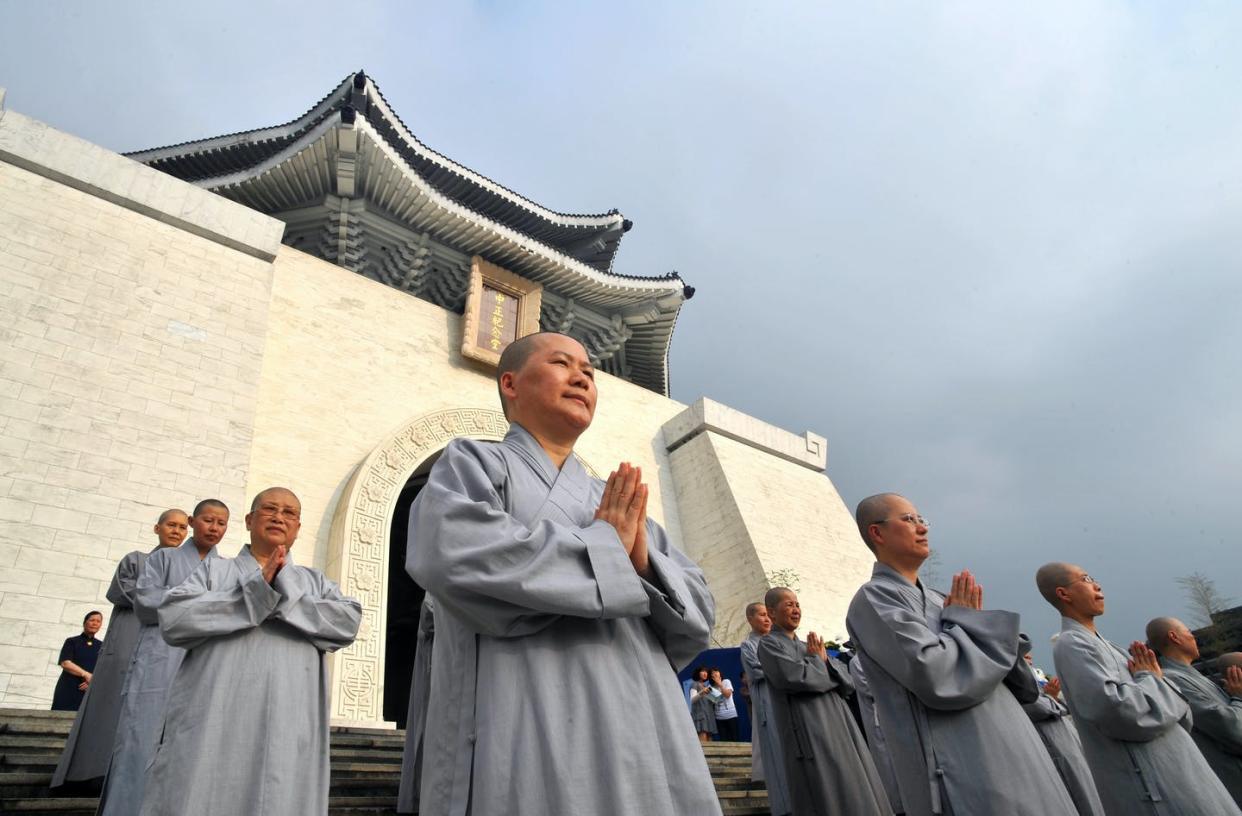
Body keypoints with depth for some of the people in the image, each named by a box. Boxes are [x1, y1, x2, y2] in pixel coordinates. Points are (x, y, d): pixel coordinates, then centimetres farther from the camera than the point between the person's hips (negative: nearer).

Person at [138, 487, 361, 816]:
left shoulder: (314, 581, 16)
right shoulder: (214, 570, 15)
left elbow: (347, 622, -2)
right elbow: (174, 619, -3)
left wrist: (282, 595, -7)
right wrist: (259, 591, -8)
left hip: (288, 729, 1)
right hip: (211, 723, 0)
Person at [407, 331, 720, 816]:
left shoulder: (617, 501, 18)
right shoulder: (473, 463, 3)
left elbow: (699, 614, 12)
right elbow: (448, 552, -20)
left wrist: (644, 561, -9)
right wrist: (605, 546, -10)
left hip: (646, 740, 6)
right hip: (527, 741, -5)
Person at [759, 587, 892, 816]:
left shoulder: (807, 645, 21)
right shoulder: (768, 644, -1)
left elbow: (848, 684, 12)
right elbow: (798, 678, -18)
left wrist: (825, 660, -6)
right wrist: (817, 660, 1)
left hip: (839, 726, 7)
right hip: (809, 732, -7)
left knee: (856, 795, 6)